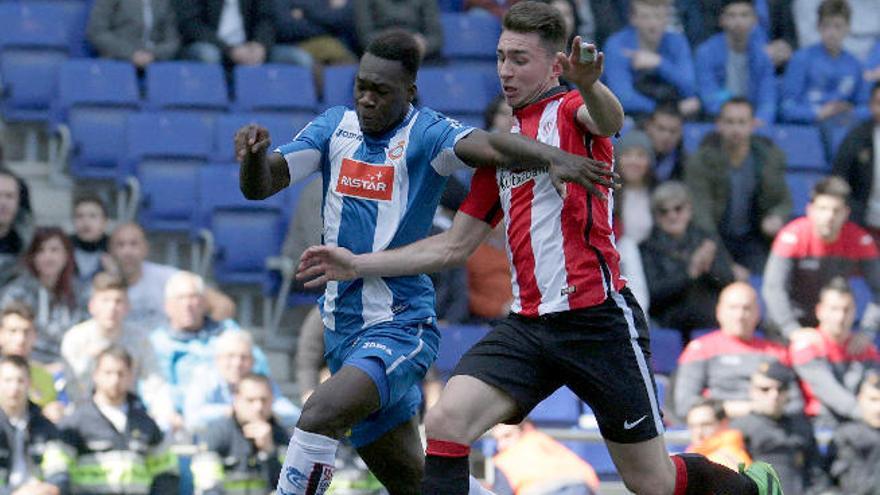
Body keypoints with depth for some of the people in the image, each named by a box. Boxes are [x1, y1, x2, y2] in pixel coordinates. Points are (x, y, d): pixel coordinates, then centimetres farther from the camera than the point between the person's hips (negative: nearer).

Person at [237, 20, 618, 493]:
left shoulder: (426, 133, -11)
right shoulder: (335, 126, 5)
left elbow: (490, 145, -29)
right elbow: (260, 185, 0)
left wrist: (553, 156, -48)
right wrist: (254, 153, -23)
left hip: (400, 326, -7)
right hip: (342, 325, 7)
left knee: (321, 413, -29)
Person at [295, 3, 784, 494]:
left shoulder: (569, 110, -2)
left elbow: (608, 118, -29)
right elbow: (454, 246, 25)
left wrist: (588, 85, -53)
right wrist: (357, 264, 18)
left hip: (598, 319, -6)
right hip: (528, 324, 6)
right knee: (445, 422, -18)